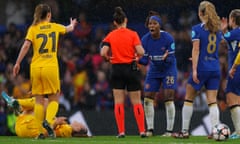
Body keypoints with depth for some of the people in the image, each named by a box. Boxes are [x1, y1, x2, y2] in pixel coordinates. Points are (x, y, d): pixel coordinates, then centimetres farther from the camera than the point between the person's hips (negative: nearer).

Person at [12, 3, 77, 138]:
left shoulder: (33, 29, 3)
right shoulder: (55, 27, 8)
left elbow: (26, 45, -9)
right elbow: (69, 29, 29)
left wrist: (18, 63, -5)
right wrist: (72, 25, 52)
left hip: (36, 67, 1)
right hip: (51, 67, -1)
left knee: (39, 100, 7)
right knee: (54, 99, 8)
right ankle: (48, 121, -19)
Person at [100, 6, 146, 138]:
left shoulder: (110, 36, -1)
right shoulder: (133, 34, -5)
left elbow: (103, 53, -9)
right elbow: (140, 52, -13)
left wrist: (108, 57, 11)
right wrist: (137, 54, 9)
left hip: (117, 69, 1)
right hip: (131, 69, -1)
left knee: (118, 102, 4)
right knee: (136, 101, 6)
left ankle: (121, 131, -2)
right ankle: (142, 130, 2)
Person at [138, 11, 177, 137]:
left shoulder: (168, 38, -22)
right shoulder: (145, 39, -13)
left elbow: (171, 59, -20)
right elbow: (145, 60, -9)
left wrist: (166, 58, -42)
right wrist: (137, 59, -30)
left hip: (168, 70, -4)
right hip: (153, 71, 4)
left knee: (168, 99, -11)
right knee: (147, 99, -2)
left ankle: (169, 130, -5)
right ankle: (150, 129, 6)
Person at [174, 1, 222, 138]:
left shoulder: (197, 29, -7)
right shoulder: (218, 30, 10)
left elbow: (196, 50, -12)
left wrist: (194, 69, -14)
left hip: (202, 68, -4)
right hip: (215, 69, 4)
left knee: (189, 99, 8)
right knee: (212, 101, 3)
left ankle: (185, 131, 8)